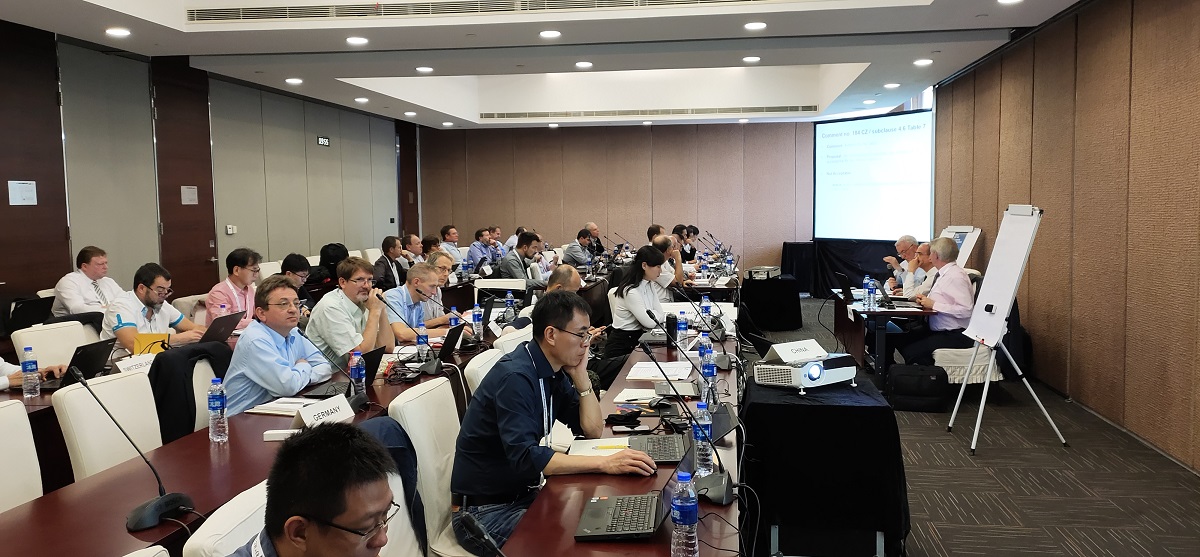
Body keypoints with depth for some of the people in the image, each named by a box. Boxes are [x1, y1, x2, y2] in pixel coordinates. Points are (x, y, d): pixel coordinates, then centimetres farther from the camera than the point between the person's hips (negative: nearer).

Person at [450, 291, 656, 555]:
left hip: (523, 493, 9)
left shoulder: (554, 371, 3)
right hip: (485, 512, -8)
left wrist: (580, 376, -7)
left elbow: (593, 430, 6)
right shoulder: (516, 377, -25)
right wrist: (605, 463, -36)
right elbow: (526, 458, -35)